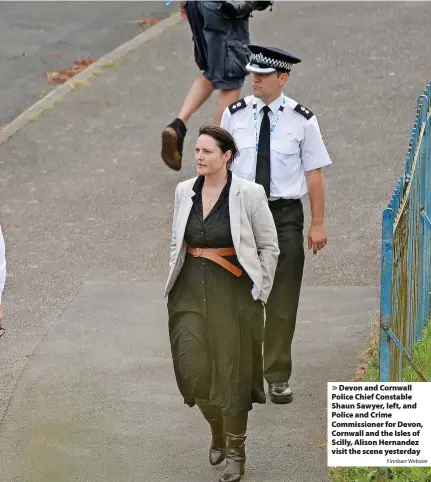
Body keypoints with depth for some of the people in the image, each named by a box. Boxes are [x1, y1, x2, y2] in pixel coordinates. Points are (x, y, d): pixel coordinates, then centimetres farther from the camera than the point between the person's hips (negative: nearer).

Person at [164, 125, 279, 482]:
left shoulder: (249, 194, -8)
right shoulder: (184, 192, 6)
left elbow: (269, 247, -1)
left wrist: (259, 293, -4)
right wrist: (175, 285, 12)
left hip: (233, 293, -4)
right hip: (191, 292, 4)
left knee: (232, 375, 1)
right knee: (193, 370, -3)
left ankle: (236, 453, 16)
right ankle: (218, 432, 26)